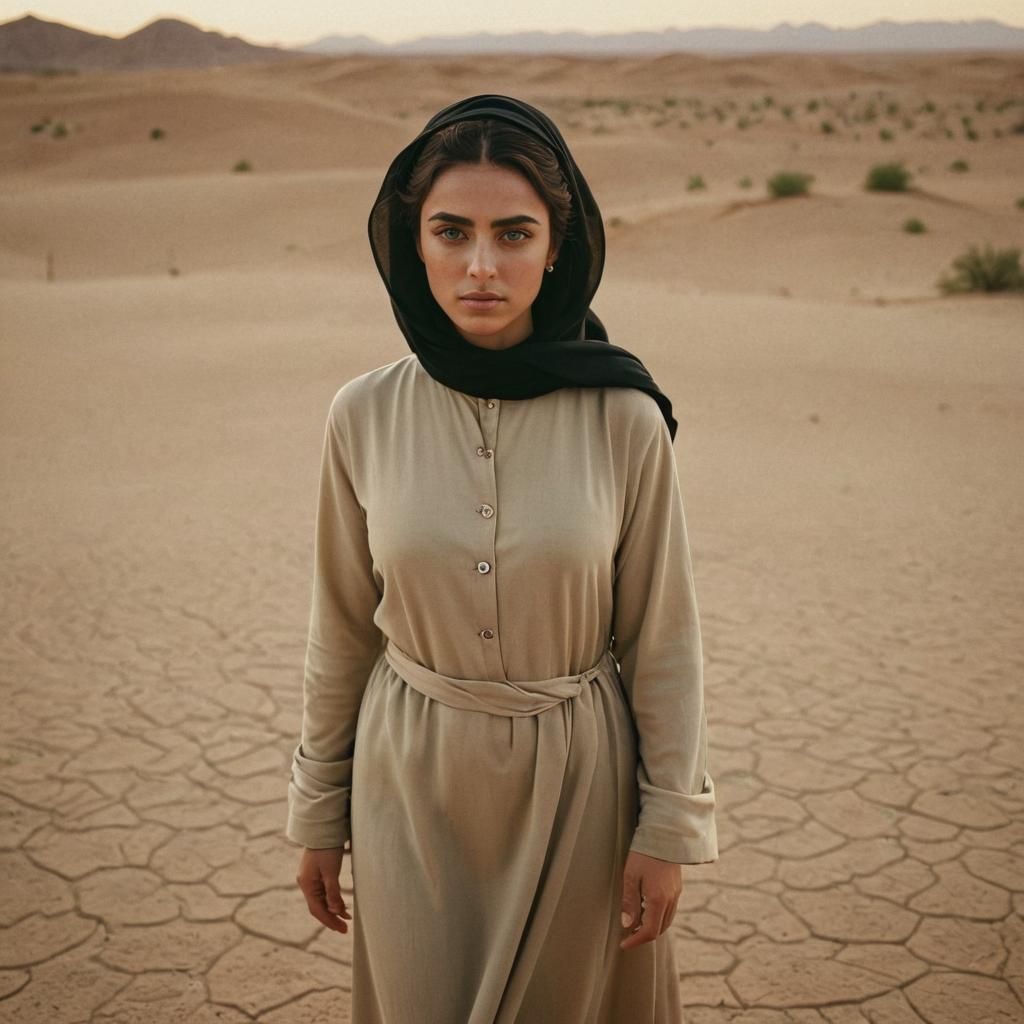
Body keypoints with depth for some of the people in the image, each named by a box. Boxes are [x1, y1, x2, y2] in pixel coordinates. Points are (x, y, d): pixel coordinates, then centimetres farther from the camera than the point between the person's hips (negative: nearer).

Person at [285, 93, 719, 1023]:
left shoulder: (624, 420, -14)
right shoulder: (365, 415, -9)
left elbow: (663, 638, -6)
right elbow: (343, 626, 1)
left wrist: (670, 826, -3)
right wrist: (318, 812, 7)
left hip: (576, 779, -1)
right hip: (412, 779, 1)